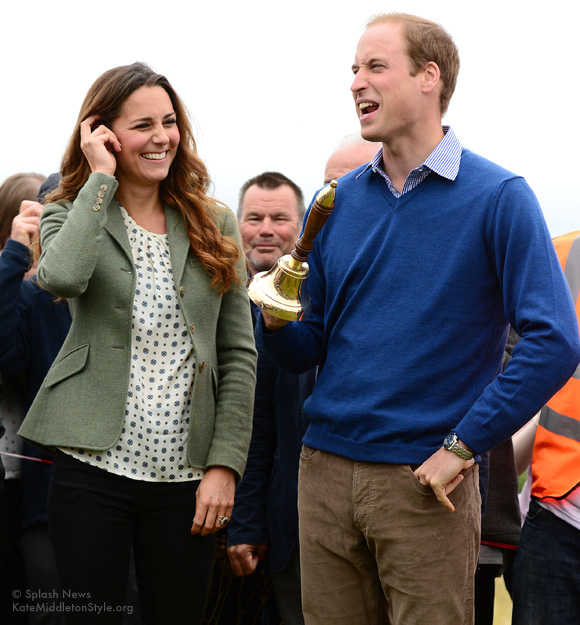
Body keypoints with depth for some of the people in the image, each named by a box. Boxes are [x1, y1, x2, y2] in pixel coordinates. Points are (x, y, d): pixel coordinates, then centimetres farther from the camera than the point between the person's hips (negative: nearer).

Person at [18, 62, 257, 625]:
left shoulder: (214, 226, 7)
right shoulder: (69, 214, 3)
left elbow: (238, 355, 6)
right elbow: (61, 277, -23)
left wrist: (225, 463, -3)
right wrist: (101, 177, -12)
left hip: (185, 476, 2)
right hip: (93, 466, -2)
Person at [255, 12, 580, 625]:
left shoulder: (497, 197, -7)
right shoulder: (337, 201, 8)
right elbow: (308, 351, 11)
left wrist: (461, 446, -15)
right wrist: (278, 321, -11)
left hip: (426, 484, -4)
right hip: (326, 472, 4)